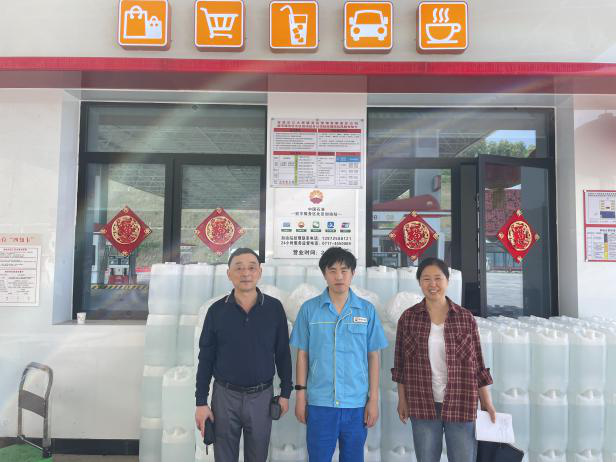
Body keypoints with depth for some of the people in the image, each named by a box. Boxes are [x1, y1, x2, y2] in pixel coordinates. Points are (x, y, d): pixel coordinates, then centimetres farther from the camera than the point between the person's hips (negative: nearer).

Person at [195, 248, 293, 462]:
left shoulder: (274, 308, -5)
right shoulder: (217, 310, -5)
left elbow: (283, 354, 2)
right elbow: (206, 359, 0)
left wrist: (285, 393, 3)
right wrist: (201, 402, -2)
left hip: (262, 396, 0)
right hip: (225, 395, 0)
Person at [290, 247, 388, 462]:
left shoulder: (367, 310, 0)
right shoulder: (309, 309, -1)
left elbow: (373, 356, 3)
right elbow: (302, 354, 3)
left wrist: (374, 398, 1)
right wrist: (300, 395, 1)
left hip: (357, 403, 1)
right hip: (319, 403, 0)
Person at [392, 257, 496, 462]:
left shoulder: (465, 318, -2)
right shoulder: (408, 318, -2)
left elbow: (477, 364, 2)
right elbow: (400, 364, 4)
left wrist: (487, 403, 0)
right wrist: (402, 399, 5)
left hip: (461, 404, 0)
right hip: (423, 406, 1)